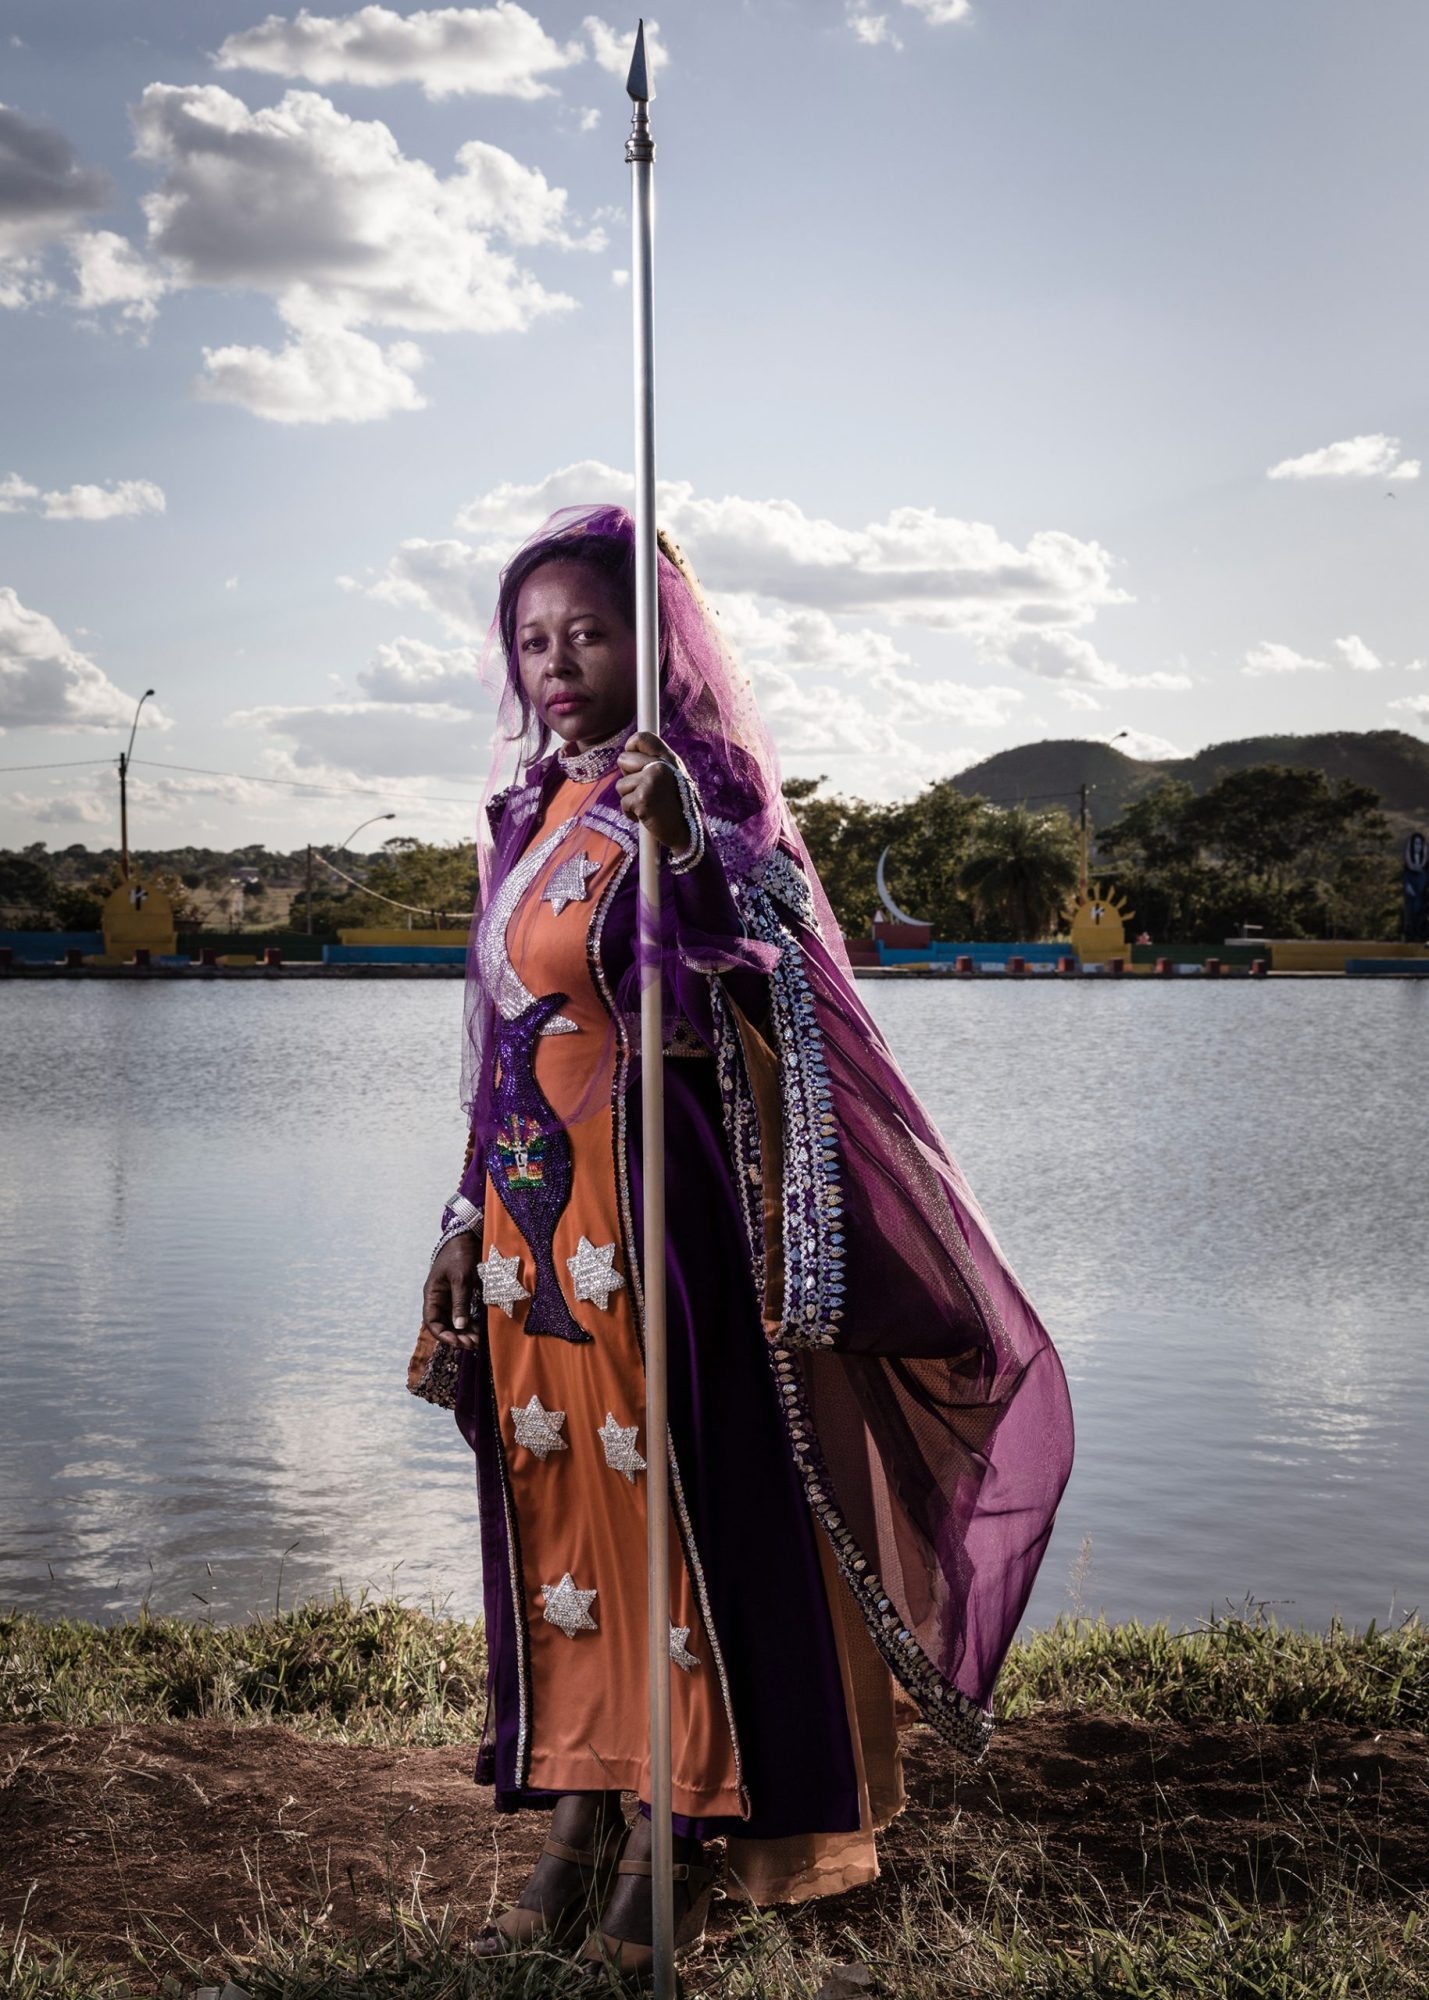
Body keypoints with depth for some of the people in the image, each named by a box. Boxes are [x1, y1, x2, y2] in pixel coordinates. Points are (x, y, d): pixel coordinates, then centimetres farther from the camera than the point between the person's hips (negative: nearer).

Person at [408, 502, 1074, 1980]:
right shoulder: (530, 810, 14)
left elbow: (759, 923, -29)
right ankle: (577, 1818, 21)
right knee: (552, 1507, 10)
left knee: (668, 1496, -1)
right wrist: (469, 1217, 15)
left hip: (651, 1203, -7)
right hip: (530, 1216, 7)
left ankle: (677, 1835, 12)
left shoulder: (696, 791, -7)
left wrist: (687, 843, -50)